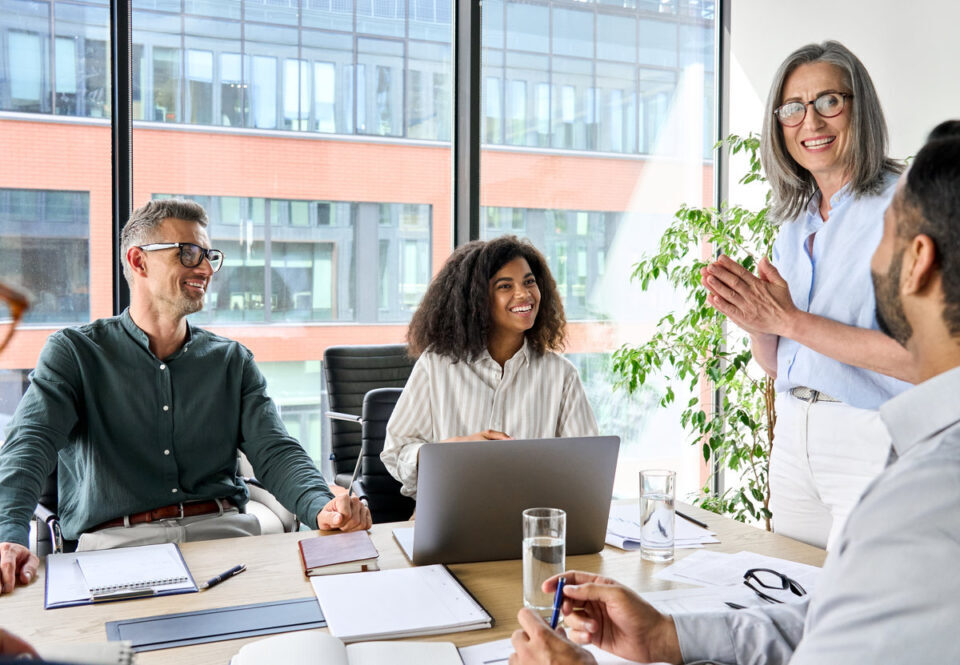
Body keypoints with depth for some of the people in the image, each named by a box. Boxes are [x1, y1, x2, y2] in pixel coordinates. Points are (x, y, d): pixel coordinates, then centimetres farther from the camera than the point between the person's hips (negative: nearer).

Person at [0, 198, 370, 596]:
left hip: (223, 532, 3)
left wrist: (321, 506, -19)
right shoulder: (74, 352, 7)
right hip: (116, 539, -2)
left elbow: (274, 451, 4)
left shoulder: (233, 361, 15)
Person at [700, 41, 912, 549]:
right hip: (793, 436, 6)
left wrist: (787, 319, -20)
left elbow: (920, 358, -20)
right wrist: (754, 321, -7)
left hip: (873, 444, -6)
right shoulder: (795, 222, 11)